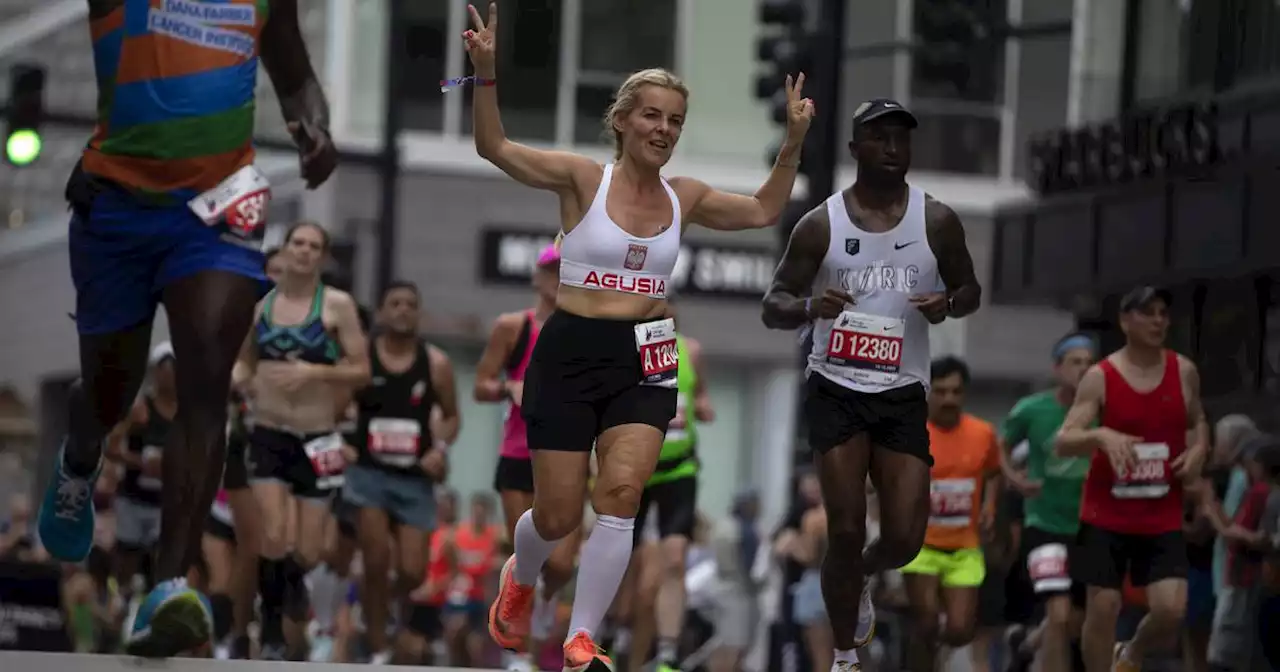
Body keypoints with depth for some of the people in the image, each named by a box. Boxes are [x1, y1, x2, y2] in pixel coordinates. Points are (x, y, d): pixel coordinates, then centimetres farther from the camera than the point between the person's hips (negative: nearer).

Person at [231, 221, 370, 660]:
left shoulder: (337, 305, -4)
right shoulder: (258, 303, 6)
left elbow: (361, 371, -6)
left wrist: (314, 372, -21)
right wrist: (242, 380, -2)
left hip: (317, 440, -1)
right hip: (269, 435, 1)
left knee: (308, 552, 0)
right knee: (273, 536, -16)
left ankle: (290, 578, 37)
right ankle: (272, 628, 1)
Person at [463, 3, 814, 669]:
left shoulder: (684, 196, 7)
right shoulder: (583, 178, -6)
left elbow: (763, 211, 20)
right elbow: (495, 148, -17)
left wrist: (793, 142, 9)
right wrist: (486, 74, -31)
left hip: (645, 361, 3)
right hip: (570, 353, -3)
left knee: (621, 493, -18)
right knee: (557, 517, 1)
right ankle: (519, 579, 39)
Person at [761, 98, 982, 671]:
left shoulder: (937, 221, 2)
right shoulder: (821, 224, -2)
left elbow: (970, 290, 14)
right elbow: (773, 307, 1)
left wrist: (947, 304, -11)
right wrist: (810, 307, -23)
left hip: (903, 394, 2)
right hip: (836, 388, -2)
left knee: (905, 537, -5)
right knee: (846, 530, -10)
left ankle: (860, 578, 32)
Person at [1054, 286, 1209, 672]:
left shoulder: (1184, 372, 2)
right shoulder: (1100, 377, -7)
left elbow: (1198, 421, 21)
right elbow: (1063, 443, -11)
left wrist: (1199, 449, -2)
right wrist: (1101, 436, -32)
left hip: (1163, 519, 2)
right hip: (1106, 515, -2)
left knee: (1171, 610, -10)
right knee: (1102, 609, -1)